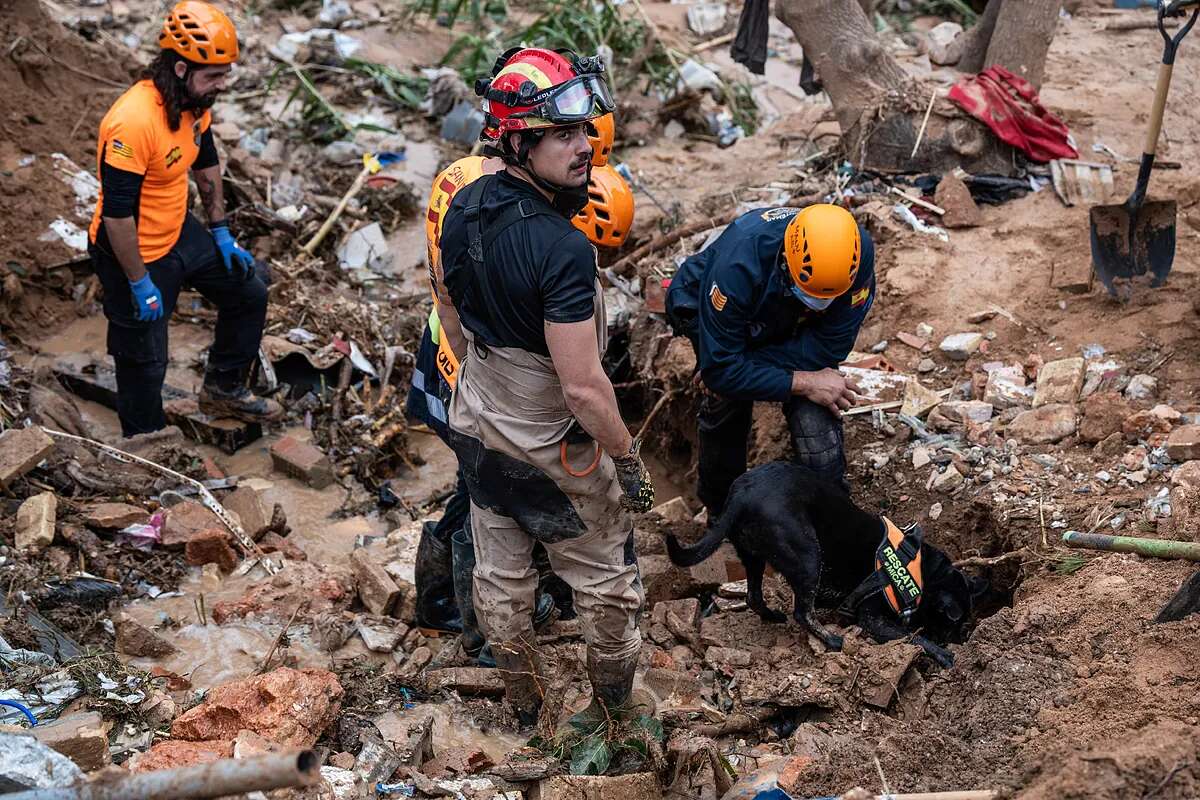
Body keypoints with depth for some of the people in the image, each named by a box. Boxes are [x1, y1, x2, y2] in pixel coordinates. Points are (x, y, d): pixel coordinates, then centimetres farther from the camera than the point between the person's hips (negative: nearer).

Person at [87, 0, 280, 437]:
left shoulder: (195, 101, -7)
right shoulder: (134, 122, -34)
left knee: (248, 290, 16)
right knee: (145, 360, 7)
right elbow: (117, 213, -30)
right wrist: (140, 284, -22)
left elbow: (206, 163, 12)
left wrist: (220, 232, 14)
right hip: (134, 253, -8)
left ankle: (224, 389, 35)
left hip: (179, 233, 8)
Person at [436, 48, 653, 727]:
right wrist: (629, 456, -16)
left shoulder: (464, 207, -10)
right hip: (555, 445, -7)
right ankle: (612, 690, 41)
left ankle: (522, 698, 44)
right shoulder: (563, 250, -34)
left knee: (501, 574, 23)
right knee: (603, 575, 19)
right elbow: (583, 387, -31)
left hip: (478, 423, 7)